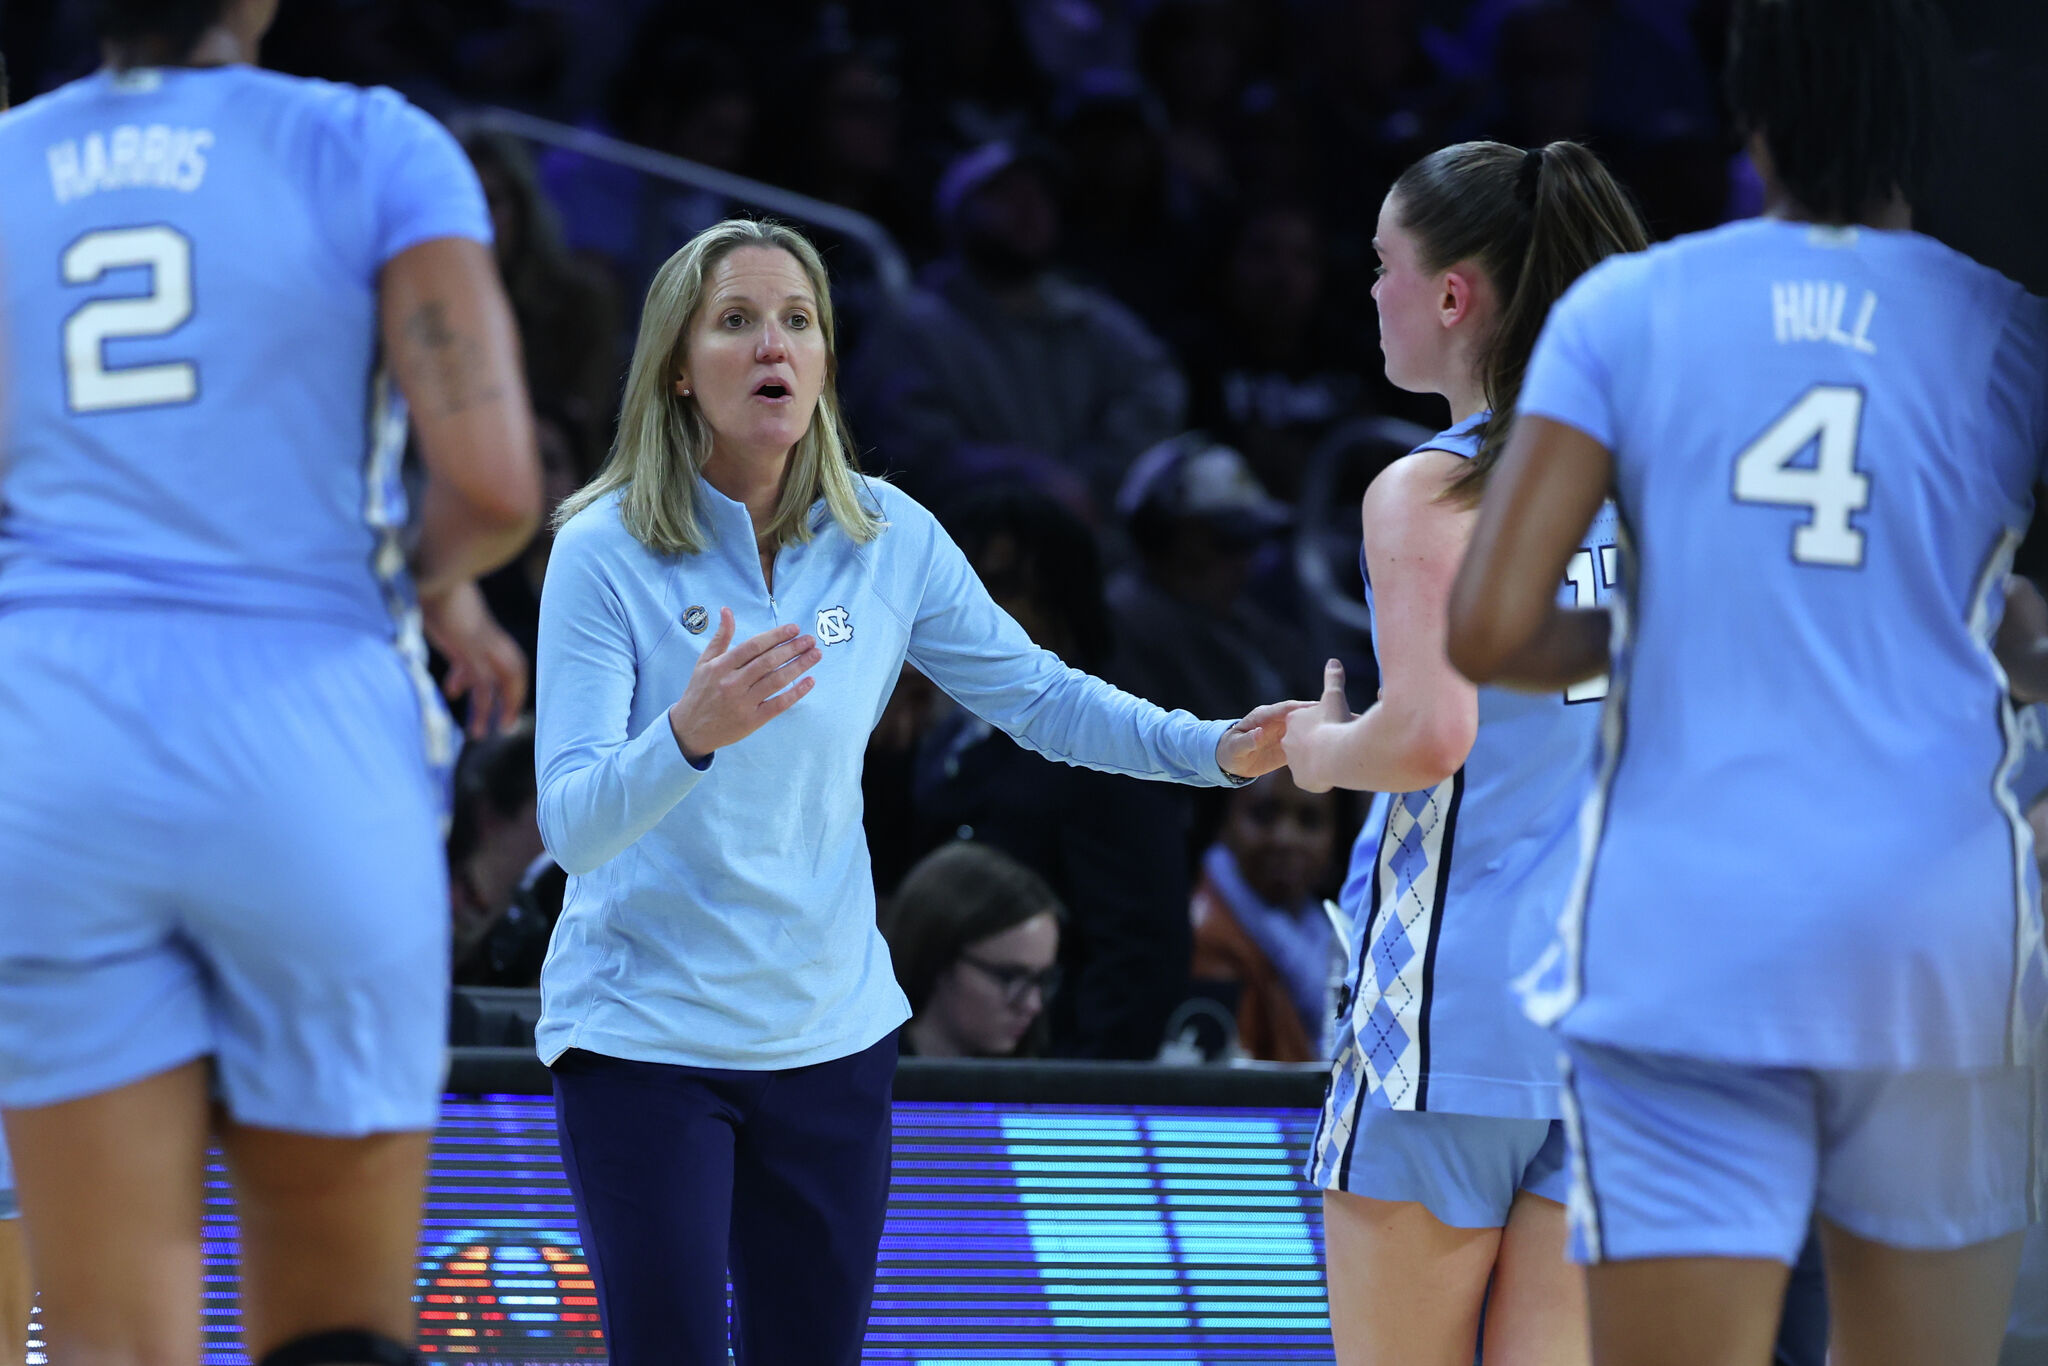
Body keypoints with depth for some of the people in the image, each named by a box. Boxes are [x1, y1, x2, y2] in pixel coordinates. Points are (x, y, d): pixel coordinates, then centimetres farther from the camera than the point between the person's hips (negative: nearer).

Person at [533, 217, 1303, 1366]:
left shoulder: (889, 539, -1)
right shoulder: (607, 552, -13)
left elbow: (1041, 697, 8)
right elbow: (571, 825, -19)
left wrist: (1217, 748, -7)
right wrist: (689, 735, -39)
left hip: (830, 1032, 4)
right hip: (643, 1036, -4)